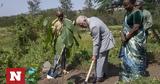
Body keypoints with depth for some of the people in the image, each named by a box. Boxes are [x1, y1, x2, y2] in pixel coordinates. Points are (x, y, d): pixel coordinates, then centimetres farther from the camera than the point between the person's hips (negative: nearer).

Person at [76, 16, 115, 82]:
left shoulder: (93, 26, -30)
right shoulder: (92, 19, -1)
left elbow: (96, 42, -24)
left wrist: (94, 54, -15)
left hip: (104, 41, -10)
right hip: (105, 39, 10)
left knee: (99, 59, -3)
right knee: (103, 58, 18)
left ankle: (99, 77, 5)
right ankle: (103, 73, 31)